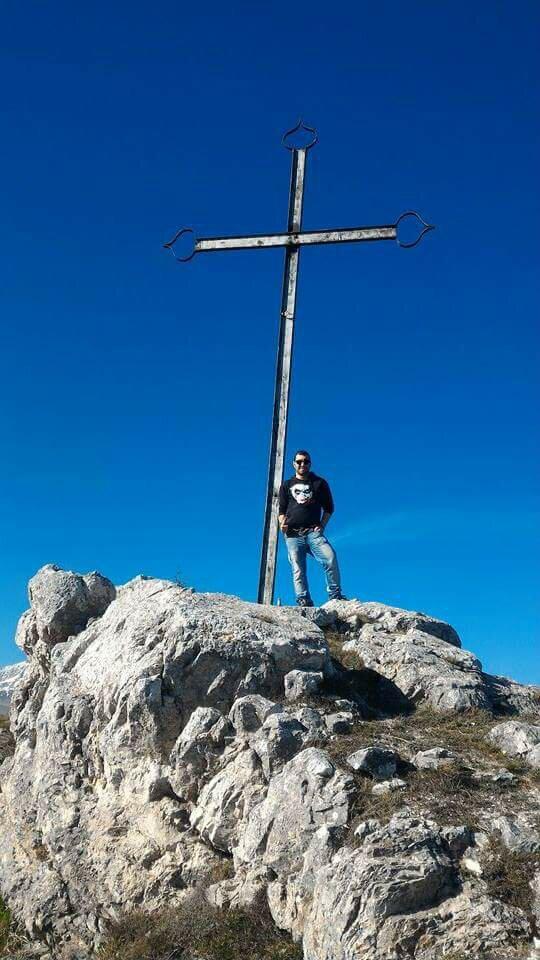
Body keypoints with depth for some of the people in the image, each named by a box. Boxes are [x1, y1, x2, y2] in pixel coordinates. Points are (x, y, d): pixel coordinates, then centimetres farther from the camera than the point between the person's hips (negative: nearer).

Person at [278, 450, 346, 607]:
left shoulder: (319, 483, 16)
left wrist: (322, 525, 2)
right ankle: (303, 601, -12)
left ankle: (335, 596, -15)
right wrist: (282, 523, -5)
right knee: (298, 569, -9)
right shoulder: (286, 486, 19)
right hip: (293, 534, 1)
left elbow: (329, 508, 16)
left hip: (313, 531, -1)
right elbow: (282, 510, 16)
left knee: (330, 558, -22)